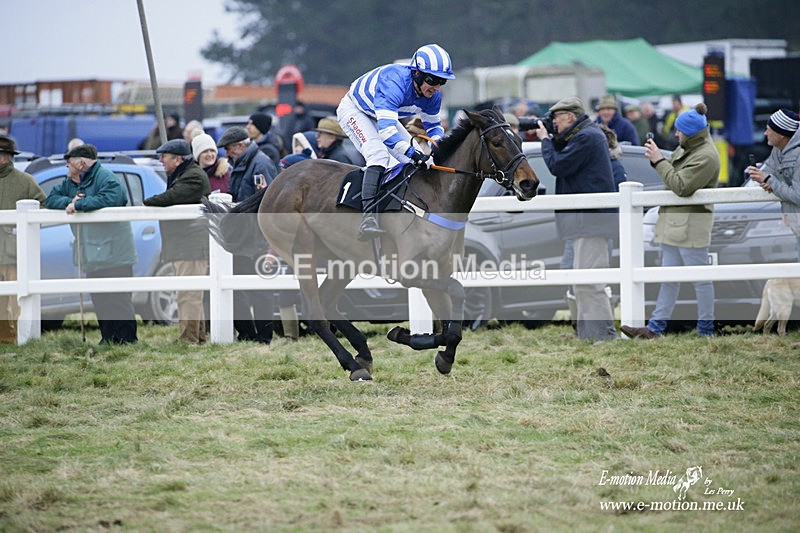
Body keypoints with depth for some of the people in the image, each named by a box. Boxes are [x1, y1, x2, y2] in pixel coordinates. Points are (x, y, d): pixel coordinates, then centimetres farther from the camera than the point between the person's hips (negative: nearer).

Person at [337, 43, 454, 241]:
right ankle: (368, 219, -40)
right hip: (354, 111, -8)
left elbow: (433, 125, 1)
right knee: (378, 154, -30)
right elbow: (386, 129, -51)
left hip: (383, 115, 9)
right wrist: (413, 153, -59)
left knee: (414, 161, 2)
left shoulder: (432, 93, -17)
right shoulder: (394, 83, -42)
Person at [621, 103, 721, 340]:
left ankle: (706, 329, 4)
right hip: (674, 222, 10)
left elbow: (681, 186, -23)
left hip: (692, 224, -10)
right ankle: (656, 327, 13)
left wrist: (659, 161, -17)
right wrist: (657, 158, 0)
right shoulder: (686, 149, 15)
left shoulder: (706, 156, -17)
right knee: (669, 277, 11)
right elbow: (673, 175, 17)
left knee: (700, 277, -2)